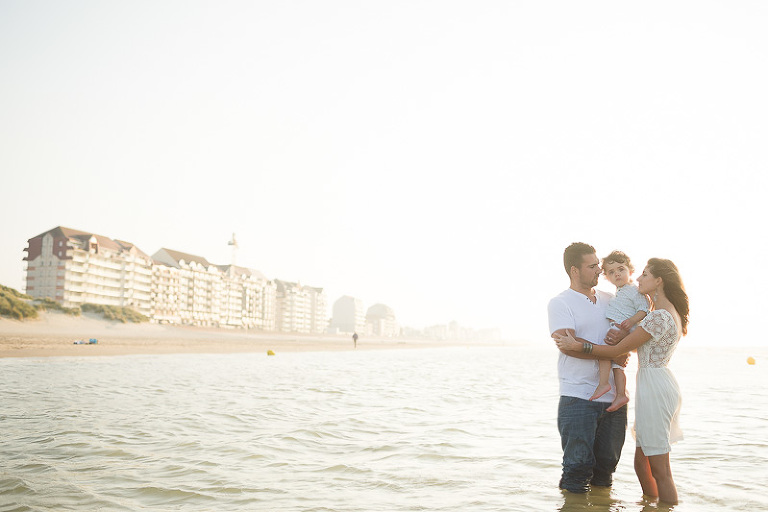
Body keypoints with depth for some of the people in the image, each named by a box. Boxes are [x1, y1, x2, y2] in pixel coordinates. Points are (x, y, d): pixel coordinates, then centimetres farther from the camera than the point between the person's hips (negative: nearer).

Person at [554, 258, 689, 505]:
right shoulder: (671, 313, 13)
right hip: (659, 383, 10)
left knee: (659, 470, -1)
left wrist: (579, 345, -13)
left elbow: (618, 350, -17)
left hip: (654, 389, -10)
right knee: (642, 464, 16)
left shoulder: (659, 316, -19)